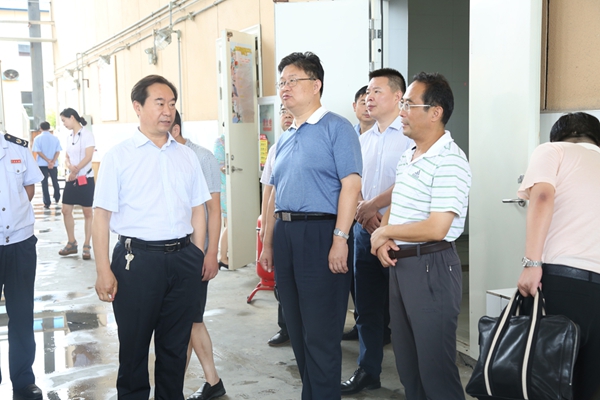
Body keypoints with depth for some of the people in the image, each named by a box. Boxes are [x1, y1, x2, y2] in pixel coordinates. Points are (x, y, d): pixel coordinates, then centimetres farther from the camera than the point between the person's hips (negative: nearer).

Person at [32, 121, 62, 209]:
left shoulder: (37, 138, -3)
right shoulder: (55, 138, 2)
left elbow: (38, 151, -11)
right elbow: (58, 152, -6)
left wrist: (48, 161, -13)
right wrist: (52, 162, -13)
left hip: (42, 164, -2)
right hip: (53, 164, 2)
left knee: (44, 183, 1)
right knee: (55, 181, 18)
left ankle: (47, 203, -2)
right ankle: (57, 198, 32)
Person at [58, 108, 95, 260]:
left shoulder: (87, 134, -9)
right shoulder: (69, 136, 11)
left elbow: (88, 157, -16)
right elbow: (67, 157, 10)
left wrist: (76, 170, -16)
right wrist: (70, 166, -12)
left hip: (85, 178, -7)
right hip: (71, 179, 7)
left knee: (88, 212, 1)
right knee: (66, 210, 7)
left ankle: (86, 246, 8)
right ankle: (71, 243, 19)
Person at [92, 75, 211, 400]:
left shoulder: (187, 156, 11)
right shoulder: (118, 156, -1)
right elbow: (102, 216, -5)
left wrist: (197, 259, 8)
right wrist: (104, 271, -11)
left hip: (183, 260, 4)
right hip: (138, 259, -3)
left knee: (175, 345, 14)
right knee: (134, 345, 7)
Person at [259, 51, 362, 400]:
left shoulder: (336, 128, -6)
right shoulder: (285, 139, 17)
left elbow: (351, 185, -15)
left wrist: (340, 240, -22)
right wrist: (268, 243, 18)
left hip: (319, 234, -8)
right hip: (285, 234, 8)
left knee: (321, 332, -1)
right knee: (298, 329, 16)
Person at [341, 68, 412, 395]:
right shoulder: (363, 140, 14)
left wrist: (373, 205, -11)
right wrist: (362, 212, -5)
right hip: (365, 230, 7)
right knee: (367, 306, 13)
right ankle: (368, 371, 25)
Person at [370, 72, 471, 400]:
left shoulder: (449, 162, -17)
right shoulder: (407, 157, 12)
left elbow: (436, 228, -25)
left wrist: (385, 232, -11)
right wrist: (383, 240, -3)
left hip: (431, 266, -9)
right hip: (399, 263, 9)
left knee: (435, 367, 0)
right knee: (406, 361, 18)